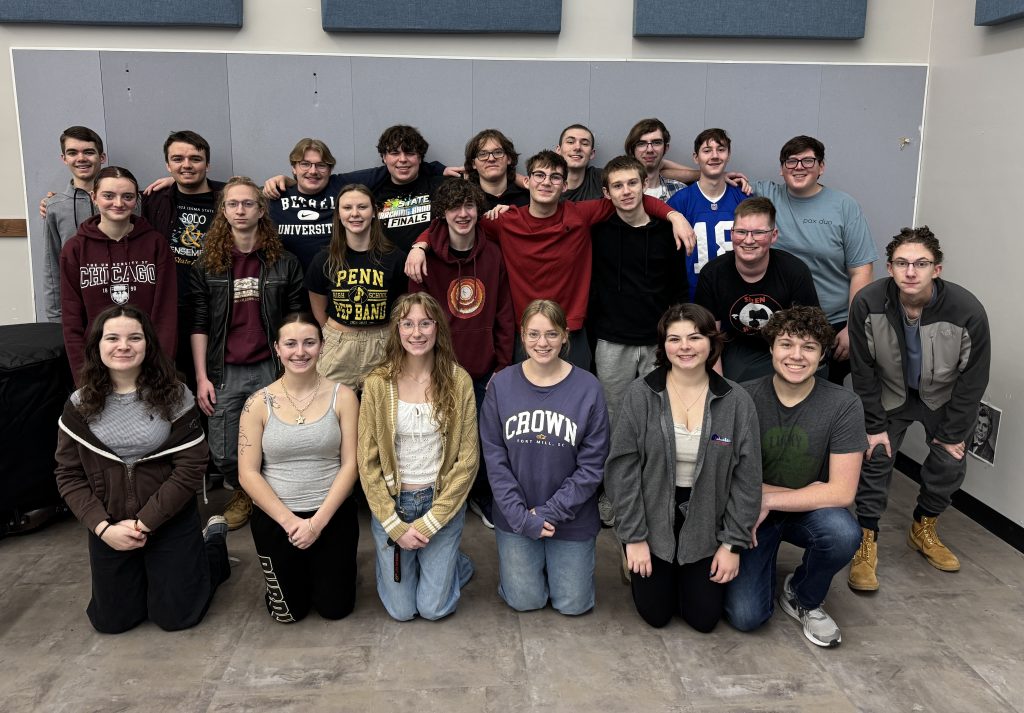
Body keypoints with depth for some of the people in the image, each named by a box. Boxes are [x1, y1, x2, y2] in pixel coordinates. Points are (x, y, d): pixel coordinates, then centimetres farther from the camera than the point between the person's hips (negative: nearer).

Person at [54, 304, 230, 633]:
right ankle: (146, 575, 41)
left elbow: (191, 466, -14)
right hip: (110, 527, 3)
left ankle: (214, 541, 31)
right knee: (111, 621, 11)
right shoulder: (79, 406, -4)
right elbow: (68, 475, -2)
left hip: (171, 523, -3)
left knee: (176, 616, 7)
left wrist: (144, 523, -17)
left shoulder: (174, 396, -12)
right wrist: (103, 527, -14)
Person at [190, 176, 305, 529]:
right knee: (223, 453, 6)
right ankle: (243, 493, 35)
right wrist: (202, 377, -4)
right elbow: (199, 324, 2)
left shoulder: (284, 262, 2)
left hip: (271, 368, -1)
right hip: (225, 371, 1)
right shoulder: (207, 264, 4)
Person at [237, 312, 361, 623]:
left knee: (335, 608, 12)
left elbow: (350, 464, -9)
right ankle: (297, 574, 45)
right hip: (275, 519, 0)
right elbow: (248, 473, -8)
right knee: (288, 613, 14)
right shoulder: (259, 403, -7)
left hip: (333, 515, 0)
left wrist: (318, 520, -16)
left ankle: (320, 570, 43)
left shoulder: (342, 396, -7)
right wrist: (288, 520, -15)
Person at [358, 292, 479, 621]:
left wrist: (428, 523, -12)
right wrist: (396, 526, -11)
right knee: (401, 610, 8)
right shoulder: (378, 384, -10)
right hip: (391, 503, 1)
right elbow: (368, 462, -6)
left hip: (443, 502, 0)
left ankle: (455, 563, 34)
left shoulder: (458, 381, -10)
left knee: (434, 608, 3)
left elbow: (467, 460, -8)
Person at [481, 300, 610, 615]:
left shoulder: (587, 387, -12)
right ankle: (516, 559, 38)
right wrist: (521, 515, -15)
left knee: (573, 604, 10)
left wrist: (550, 512, -15)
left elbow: (592, 465, -11)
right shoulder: (502, 384, -9)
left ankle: (557, 561, 40)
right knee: (525, 601, 8)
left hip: (572, 517, 0)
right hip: (516, 516, 1)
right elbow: (494, 458, -7)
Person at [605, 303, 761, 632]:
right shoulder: (641, 394, -13)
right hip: (653, 521, -1)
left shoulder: (736, 401, -10)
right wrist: (633, 537, -10)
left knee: (704, 618, 6)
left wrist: (734, 543, -5)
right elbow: (622, 468, -10)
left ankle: (692, 576, 37)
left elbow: (747, 479, -5)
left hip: (706, 527, 1)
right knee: (656, 615, 6)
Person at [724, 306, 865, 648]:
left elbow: (841, 492, -18)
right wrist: (805, 493, -15)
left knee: (844, 534, -34)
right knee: (746, 616, -15)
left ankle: (803, 599, 0)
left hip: (810, 513, 1)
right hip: (752, 514, 0)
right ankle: (764, 561, 21)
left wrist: (769, 501, -20)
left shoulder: (844, 405, -16)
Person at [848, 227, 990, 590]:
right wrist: (875, 426, -12)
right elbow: (863, 371, -16)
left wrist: (953, 434, -9)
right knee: (875, 458, -8)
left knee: (950, 464, 1)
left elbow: (974, 379, -16)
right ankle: (867, 541, 5)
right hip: (890, 394, 0)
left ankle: (923, 530, 27)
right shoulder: (867, 304, -29)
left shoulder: (968, 311, -30)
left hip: (943, 397, 1)